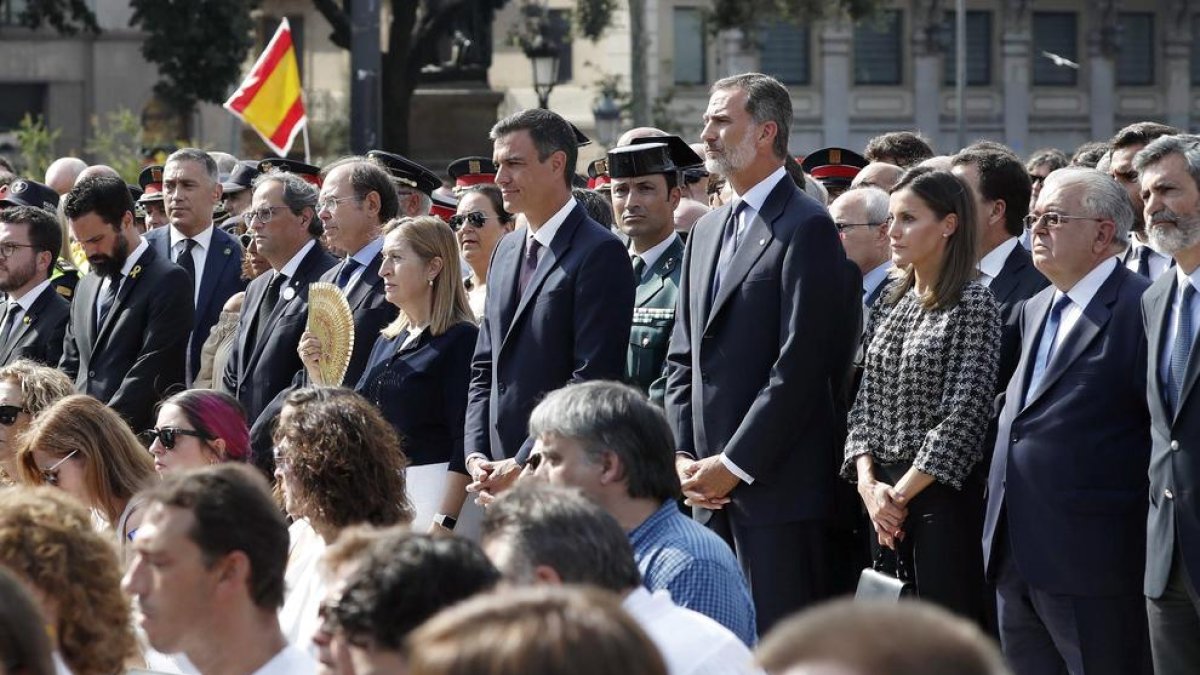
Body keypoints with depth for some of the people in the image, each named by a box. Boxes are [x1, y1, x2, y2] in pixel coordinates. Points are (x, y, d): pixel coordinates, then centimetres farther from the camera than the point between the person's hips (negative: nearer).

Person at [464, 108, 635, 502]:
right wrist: (477, 454, 6)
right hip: (504, 470, 7)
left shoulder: (599, 253, -8)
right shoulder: (506, 252, 18)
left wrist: (522, 466, -15)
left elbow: (593, 378, -15)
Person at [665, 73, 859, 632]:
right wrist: (682, 455, 5)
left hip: (776, 486, -8)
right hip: (710, 485, 8)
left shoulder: (806, 228, -8)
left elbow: (800, 365, -15)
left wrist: (733, 464, -14)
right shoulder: (707, 231, 18)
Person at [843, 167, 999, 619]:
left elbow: (963, 417, -14)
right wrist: (868, 482, -3)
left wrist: (901, 493, -12)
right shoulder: (892, 301, 12)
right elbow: (867, 400, 12)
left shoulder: (973, 305, -9)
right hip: (883, 495, 7)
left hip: (940, 495, -7)